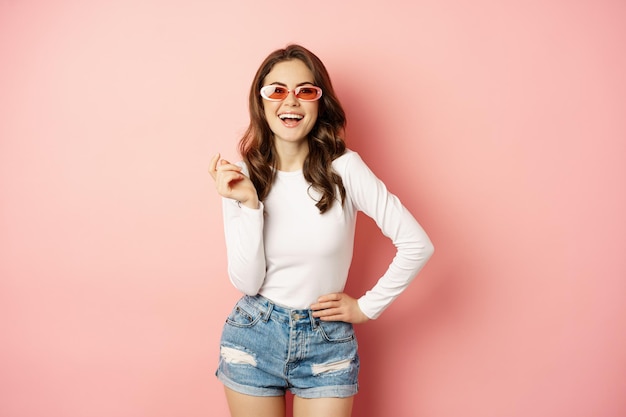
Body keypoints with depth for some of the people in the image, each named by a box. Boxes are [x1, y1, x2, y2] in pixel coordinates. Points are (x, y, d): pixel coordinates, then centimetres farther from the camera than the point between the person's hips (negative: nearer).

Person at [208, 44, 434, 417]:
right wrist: (249, 203, -22)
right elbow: (247, 282, -12)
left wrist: (367, 307, -5)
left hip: (326, 344, -1)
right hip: (253, 338, 2)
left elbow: (418, 245, -11)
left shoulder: (345, 169, -13)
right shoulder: (242, 176, -6)